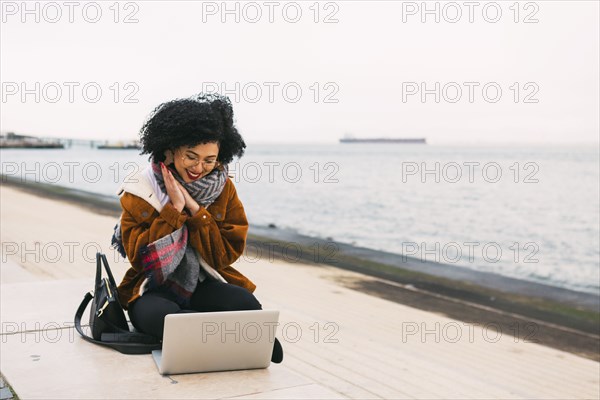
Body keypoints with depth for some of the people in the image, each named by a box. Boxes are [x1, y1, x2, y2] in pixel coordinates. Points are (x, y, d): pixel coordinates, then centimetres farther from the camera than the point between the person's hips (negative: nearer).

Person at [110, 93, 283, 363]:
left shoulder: (224, 189, -1)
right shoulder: (142, 189, -7)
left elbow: (228, 255, -5)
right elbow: (139, 257, -12)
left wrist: (195, 210, -17)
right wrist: (174, 208, -20)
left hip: (204, 284, 1)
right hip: (154, 288, -1)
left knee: (245, 302, -33)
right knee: (162, 316, -37)